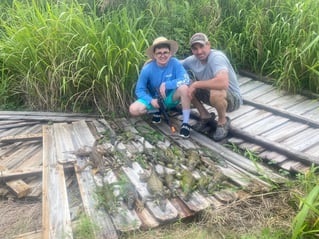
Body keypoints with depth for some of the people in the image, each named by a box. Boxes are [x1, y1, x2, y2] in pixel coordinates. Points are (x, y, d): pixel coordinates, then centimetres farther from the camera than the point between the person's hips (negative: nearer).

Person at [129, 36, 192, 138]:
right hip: (155, 100, 2)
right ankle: (157, 110, 8)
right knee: (133, 110, -23)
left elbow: (186, 80, -31)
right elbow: (139, 90, -11)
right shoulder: (147, 69, -17)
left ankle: (185, 123, -20)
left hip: (170, 98, -1)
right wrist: (151, 100, -27)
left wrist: (165, 85, -32)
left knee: (184, 87, -33)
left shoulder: (175, 63, -19)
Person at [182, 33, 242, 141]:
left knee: (216, 93, -40)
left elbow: (223, 83, -46)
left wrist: (196, 84, -34)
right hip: (209, 93, 7)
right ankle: (205, 116, 10)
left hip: (232, 98, -7)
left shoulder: (217, 57, -29)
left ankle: (223, 122, -6)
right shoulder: (192, 60, -8)